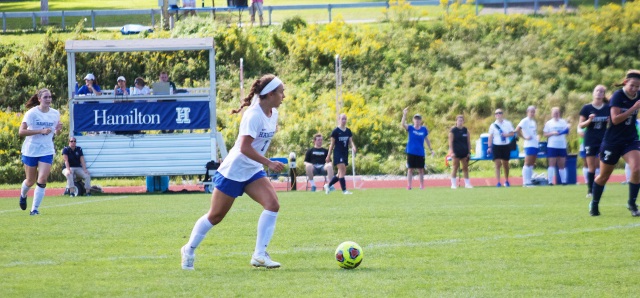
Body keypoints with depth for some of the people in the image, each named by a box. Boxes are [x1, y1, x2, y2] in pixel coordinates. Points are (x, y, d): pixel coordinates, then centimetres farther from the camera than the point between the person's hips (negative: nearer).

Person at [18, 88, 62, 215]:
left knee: (42, 180, -12)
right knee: (30, 181, 11)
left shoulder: (55, 113, 2)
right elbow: (21, 131, -19)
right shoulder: (32, 113, -12)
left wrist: (58, 129, -8)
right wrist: (41, 131, -25)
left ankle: (35, 209, -4)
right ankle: (23, 195, 45)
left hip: (47, 151, 2)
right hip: (31, 151, -2)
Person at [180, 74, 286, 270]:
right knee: (215, 216, 5)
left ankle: (260, 255, -14)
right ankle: (189, 250, 27)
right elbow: (245, 147, -32)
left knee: (273, 204, -15)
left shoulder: (273, 114, 2)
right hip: (233, 171, -7)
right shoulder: (254, 115, -24)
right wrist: (269, 163, -36)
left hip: (253, 172, 7)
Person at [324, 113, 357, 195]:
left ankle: (328, 185, 25)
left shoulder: (348, 131, 10)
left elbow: (350, 141, 7)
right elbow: (332, 144, -1)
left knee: (341, 174, 9)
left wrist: (353, 146, -17)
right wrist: (328, 156, 1)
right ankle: (344, 190, -13)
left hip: (345, 154, 6)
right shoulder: (336, 131, -5)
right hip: (338, 154, -6)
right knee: (342, 171, -15)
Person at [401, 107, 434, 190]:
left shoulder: (424, 129, 3)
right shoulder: (410, 128, -3)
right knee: (410, 169, 0)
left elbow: (427, 139, 13)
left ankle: (422, 186, 15)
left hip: (420, 152, 2)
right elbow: (403, 124, -21)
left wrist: (431, 149, 13)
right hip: (411, 152, -2)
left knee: (421, 169, 6)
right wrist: (404, 115, -33)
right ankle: (409, 186, 3)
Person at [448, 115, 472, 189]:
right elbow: (450, 142, -6)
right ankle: (453, 184, 2)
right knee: (455, 167, -2)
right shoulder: (453, 130, -3)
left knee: (465, 168, 7)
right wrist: (452, 152, -12)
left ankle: (467, 183, 13)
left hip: (465, 152, 4)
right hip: (456, 152, -3)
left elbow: (468, 142, 9)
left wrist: (469, 152, 3)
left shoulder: (466, 130, 7)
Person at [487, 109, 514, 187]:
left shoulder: (508, 123, 4)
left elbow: (512, 133, 5)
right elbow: (490, 137, 2)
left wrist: (506, 135, -15)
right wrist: (489, 147, -3)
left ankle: (506, 181, 28)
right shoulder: (493, 125, 1)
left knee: (505, 164, 11)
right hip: (496, 146, -1)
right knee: (497, 164, -9)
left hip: (506, 146, 1)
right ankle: (498, 182, -12)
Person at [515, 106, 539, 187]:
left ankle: (529, 181, 12)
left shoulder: (533, 122, 18)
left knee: (532, 164, 9)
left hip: (535, 145, 9)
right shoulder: (525, 121, -7)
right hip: (529, 145, -8)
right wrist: (525, 138, -15)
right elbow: (517, 130, -17)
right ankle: (525, 182, -10)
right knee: (528, 164, -9)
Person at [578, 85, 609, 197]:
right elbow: (580, 125, 0)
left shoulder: (607, 108, 3)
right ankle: (590, 191, 6)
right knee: (592, 167, -1)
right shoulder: (587, 108, -1)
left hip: (603, 140, 1)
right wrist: (589, 120, -18)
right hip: (590, 140, -1)